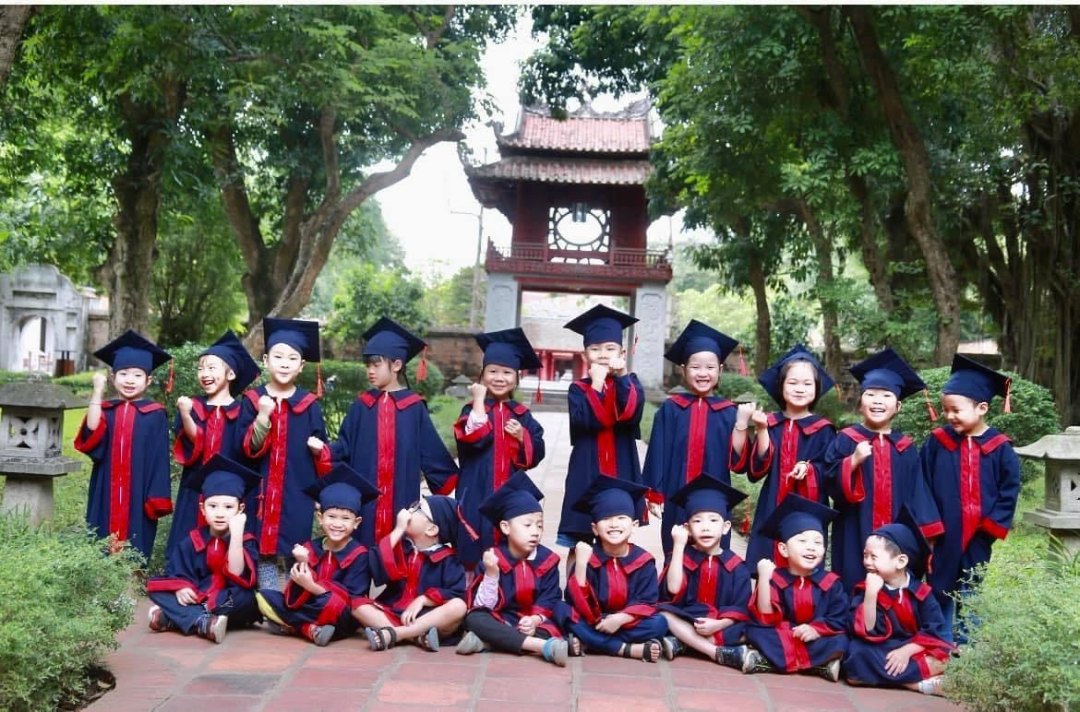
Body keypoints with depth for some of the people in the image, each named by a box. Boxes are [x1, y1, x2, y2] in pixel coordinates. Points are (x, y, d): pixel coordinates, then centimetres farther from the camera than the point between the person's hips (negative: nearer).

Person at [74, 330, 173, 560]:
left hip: (138, 497, -2)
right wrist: (97, 392, -12)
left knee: (135, 556, -2)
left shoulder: (155, 415, 0)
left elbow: (159, 458, -1)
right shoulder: (105, 410, 7)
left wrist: (157, 499, -7)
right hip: (107, 496, 3)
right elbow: (91, 438, -13)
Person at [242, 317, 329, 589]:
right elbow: (248, 449, -7)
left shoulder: (309, 405, 3)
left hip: (298, 495, 0)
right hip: (262, 493, 0)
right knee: (265, 552, 3)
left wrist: (320, 449, -12)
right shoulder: (253, 400, 2)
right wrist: (262, 418, -21)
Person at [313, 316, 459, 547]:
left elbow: (432, 452, 5)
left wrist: (451, 487, 4)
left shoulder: (414, 407, 1)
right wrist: (324, 452, -13)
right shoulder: (361, 406, 7)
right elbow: (344, 447, 6)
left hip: (401, 497, -2)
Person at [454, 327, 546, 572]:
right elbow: (473, 438, -19)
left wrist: (522, 436, -14)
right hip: (478, 493, -2)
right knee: (475, 553, -2)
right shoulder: (473, 410, 1)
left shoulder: (522, 415, 9)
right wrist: (479, 400, -14)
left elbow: (536, 454, 4)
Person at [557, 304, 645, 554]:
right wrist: (596, 383, -14)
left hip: (620, 475, 1)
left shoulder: (630, 383, 5)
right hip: (586, 476, -1)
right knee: (578, 545, 3)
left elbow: (630, 414, -16)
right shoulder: (578, 389, 2)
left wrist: (621, 375, -23)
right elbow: (586, 421, -17)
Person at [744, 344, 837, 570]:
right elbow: (756, 470, -3)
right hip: (771, 513, 2)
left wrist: (809, 469, -22)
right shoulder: (769, 424, 6)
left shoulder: (823, 430, 1)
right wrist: (761, 431, -13)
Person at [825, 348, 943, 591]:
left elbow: (917, 494, 9)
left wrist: (921, 536, 3)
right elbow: (829, 484, -8)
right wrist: (853, 462, -23)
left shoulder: (906, 448, 8)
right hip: (855, 536, -3)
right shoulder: (845, 441, -1)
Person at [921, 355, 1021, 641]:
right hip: (942, 533, 0)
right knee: (940, 590, 9)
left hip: (977, 536, 0)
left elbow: (1009, 491, 1)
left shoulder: (1000, 448, -3)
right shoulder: (937, 442, -4)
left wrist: (991, 524, -6)